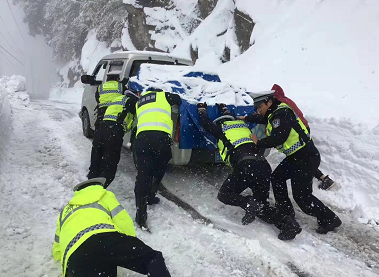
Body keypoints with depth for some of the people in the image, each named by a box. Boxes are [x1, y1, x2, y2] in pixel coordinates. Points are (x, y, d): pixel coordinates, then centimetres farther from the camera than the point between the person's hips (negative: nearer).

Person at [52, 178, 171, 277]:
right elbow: (125, 224, 18)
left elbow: (57, 252, 47)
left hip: (74, 256, 3)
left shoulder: (65, 210, 41)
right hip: (105, 236, -3)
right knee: (153, 259, 7)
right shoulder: (104, 196, 31)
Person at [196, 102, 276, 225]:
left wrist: (202, 109, 47)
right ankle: (270, 214, -7)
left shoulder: (221, 129, 15)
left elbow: (206, 123, 29)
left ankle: (249, 203, -15)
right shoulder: (242, 125, 31)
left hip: (245, 166, -6)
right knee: (261, 202, 23)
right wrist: (225, 110, 70)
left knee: (224, 195, 8)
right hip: (264, 166, 6)